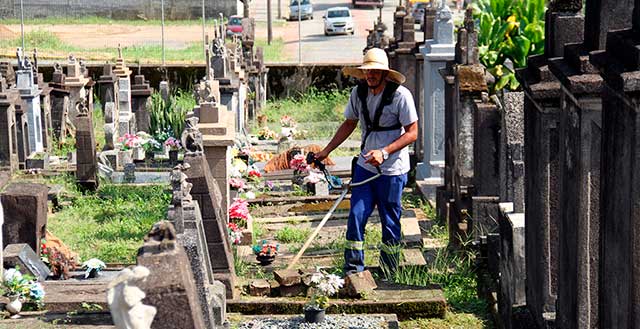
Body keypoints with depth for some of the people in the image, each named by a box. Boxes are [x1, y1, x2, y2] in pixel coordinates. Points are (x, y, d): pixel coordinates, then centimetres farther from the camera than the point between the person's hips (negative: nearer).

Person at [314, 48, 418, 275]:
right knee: (356, 216, -4)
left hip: (392, 170, -4)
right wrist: (326, 151, 12)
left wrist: (384, 152, -24)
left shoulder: (400, 95, -14)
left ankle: (389, 275, 21)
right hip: (365, 166, 4)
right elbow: (349, 124, 17)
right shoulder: (358, 93, 2)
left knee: (390, 222, 5)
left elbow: (412, 133, -13)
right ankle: (353, 270, 5)